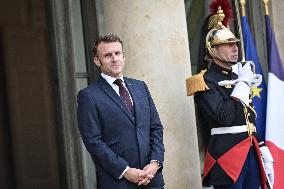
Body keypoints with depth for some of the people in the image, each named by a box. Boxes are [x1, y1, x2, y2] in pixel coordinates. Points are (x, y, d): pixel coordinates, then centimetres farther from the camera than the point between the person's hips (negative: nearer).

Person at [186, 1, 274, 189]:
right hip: (227, 154, -7)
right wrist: (242, 83, -13)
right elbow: (224, 117, -22)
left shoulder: (239, 75, 16)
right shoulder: (205, 81, -8)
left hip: (251, 151, 7)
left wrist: (262, 150, 15)